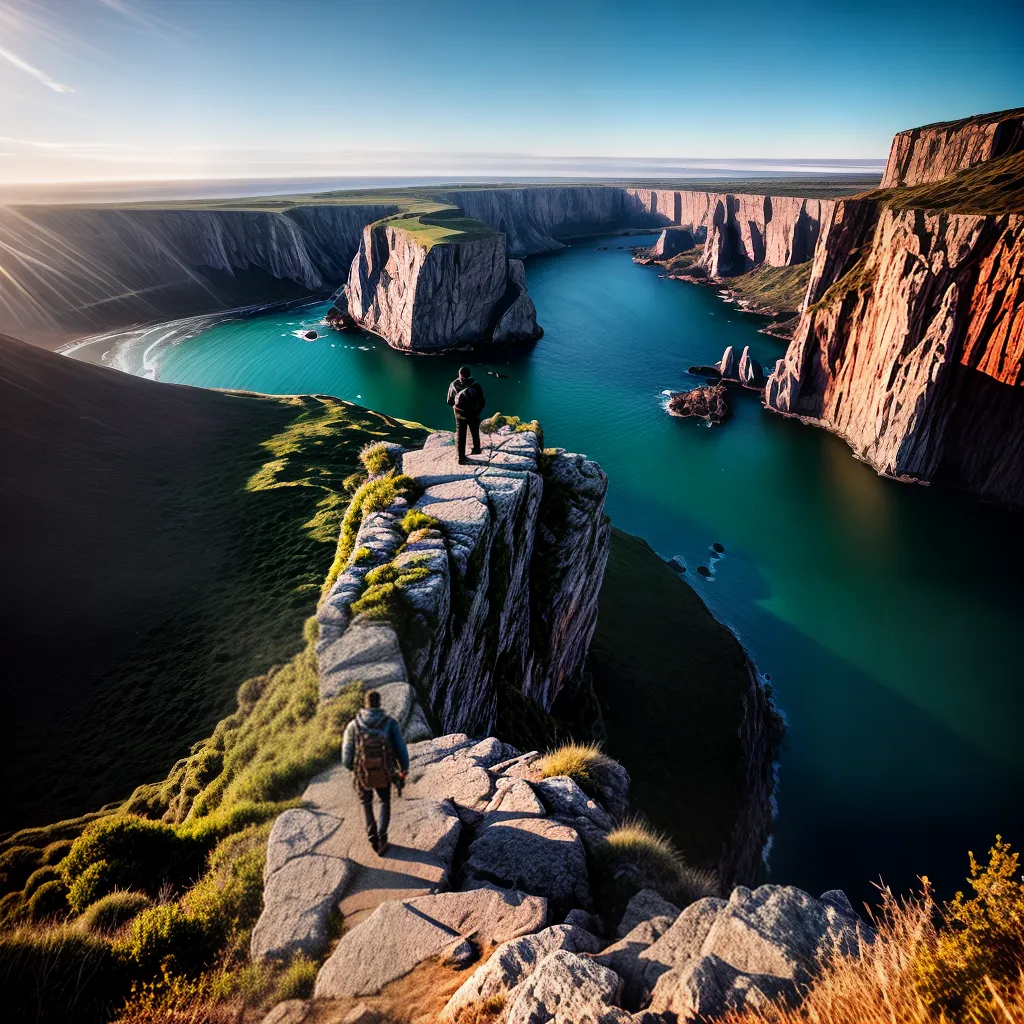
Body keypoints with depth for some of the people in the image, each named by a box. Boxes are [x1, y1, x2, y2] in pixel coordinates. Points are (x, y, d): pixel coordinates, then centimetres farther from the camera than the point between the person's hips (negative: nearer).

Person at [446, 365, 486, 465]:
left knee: (461, 437, 12)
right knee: (475, 434, 24)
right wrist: (477, 411, 8)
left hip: (459, 415, 1)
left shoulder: (453, 385, -13)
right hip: (473, 415, -1)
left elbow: (450, 402, -2)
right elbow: (482, 403, -12)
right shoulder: (476, 386, -18)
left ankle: (461, 458, 12)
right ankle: (476, 450, 46)